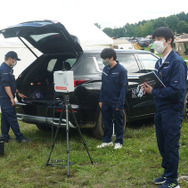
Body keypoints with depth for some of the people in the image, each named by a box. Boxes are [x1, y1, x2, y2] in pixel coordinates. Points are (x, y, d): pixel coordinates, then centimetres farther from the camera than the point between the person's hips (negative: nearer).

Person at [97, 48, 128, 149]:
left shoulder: (121, 70, -12)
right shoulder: (105, 69, 8)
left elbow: (123, 87, -12)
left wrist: (120, 103, -16)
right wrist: (101, 99, 11)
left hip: (116, 102, -6)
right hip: (106, 102, 6)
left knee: (118, 122, 6)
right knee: (106, 122, 13)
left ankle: (118, 142, 18)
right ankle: (107, 141, 26)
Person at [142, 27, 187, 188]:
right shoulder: (159, 63, 13)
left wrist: (153, 92, -17)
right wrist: (149, 87, 0)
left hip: (172, 112, -9)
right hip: (160, 110, 9)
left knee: (171, 146, 0)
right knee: (162, 145, 17)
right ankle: (167, 174, 32)